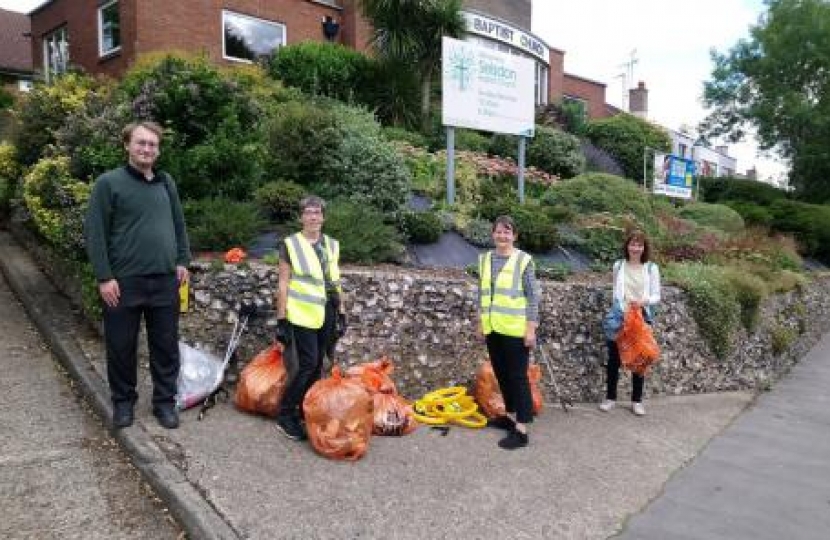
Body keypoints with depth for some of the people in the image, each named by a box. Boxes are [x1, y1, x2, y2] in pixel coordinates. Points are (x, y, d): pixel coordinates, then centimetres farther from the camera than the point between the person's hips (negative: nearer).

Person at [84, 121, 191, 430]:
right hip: (124, 281, -3)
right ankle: (123, 401, 27)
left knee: (166, 346, 9)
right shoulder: (109, 182, -4)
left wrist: (182, 261, 8)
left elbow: (179, 224, 18)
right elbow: (94, 233, -7)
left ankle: (165, 401, 23)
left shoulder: (166, 183, 11)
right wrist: (104, 277, -12)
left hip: (165, 281, 4)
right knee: (121, 346, 9)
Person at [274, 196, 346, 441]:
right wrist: (281, 319, -7)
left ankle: (306, 411, 21)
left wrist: (342, 314, 11)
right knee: (307, 363, -9)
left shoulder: (332, 245, 12)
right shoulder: (290, 244, -1)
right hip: (302, 315, -5)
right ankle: (284, 415, 4)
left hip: (327, 315, 5)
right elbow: (283, 284, -3)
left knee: (317, 366, 8)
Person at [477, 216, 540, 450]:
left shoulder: (523, 260, -8)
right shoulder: (485, 259, 8)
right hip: (493, 328, 6)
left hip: (515, 329, -6)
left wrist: (531, 328, -12)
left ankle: (521, 430, 5)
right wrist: (481, 322, 15)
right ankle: (510, 415, 32)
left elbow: (533, 296, -8)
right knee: (501, 374, 15)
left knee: (517, 376, -1)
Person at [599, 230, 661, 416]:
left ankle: (637, 400, 18)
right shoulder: (618, 266, 3)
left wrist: (644, 301, -22)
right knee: (614, 358, 5)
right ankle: (610, 397, 17)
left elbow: (656, 296, -2)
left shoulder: (651, 268, -1)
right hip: (619, 317, 1)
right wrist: (615, 311, 3)